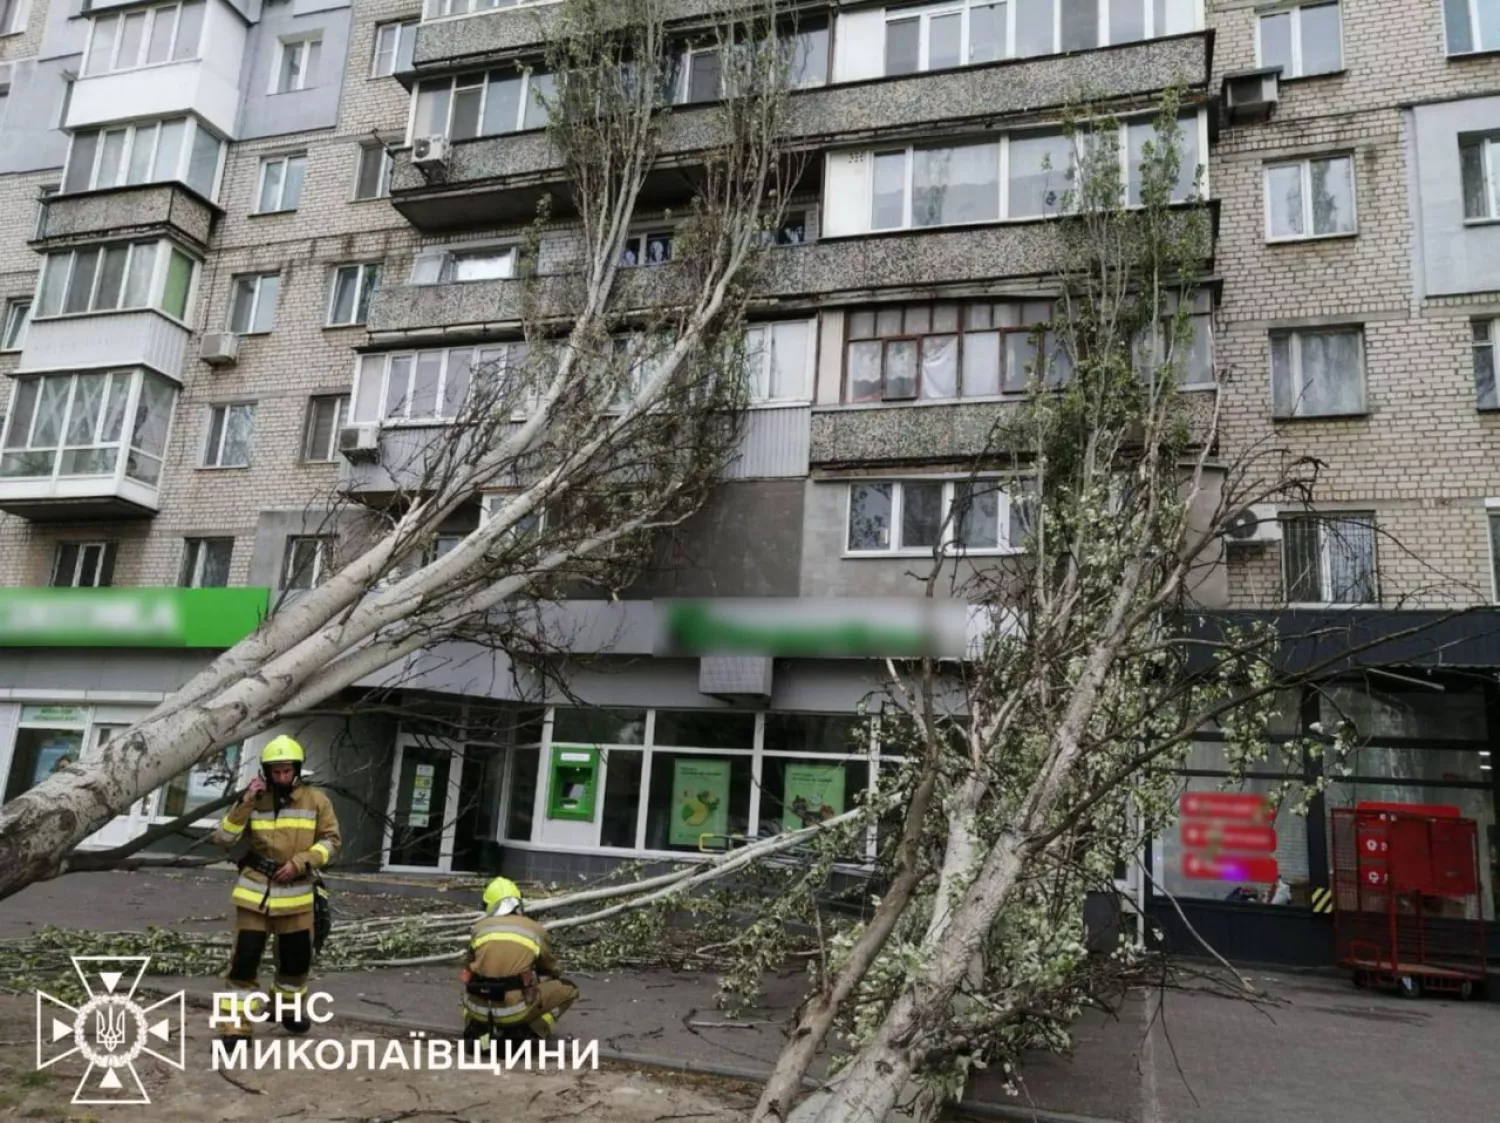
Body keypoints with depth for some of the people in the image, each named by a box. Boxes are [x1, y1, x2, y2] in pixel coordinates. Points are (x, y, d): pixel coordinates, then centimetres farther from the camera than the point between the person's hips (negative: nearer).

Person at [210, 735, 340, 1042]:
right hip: (255, 892, -1)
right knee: (244, 959, -6)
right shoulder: (254, 800, -3)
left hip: (296, 894, 2)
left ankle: (286, 1008, 39)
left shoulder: (316, 801, -2)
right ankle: (237, 1026, 5)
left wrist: (300, 862, -15)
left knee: (297, 958, 14)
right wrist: (244, 803, -19)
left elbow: (330, 840, -1)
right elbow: (223, 839, -9)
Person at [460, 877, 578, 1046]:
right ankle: (523, 1031, 1)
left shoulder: (479, 927, 14)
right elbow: (551, 970, 30)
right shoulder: (535, 929, 13)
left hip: (479, 1008, 3)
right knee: (568, 989, 18)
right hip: (516, 1008, -3)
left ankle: (478, 1028, 10)